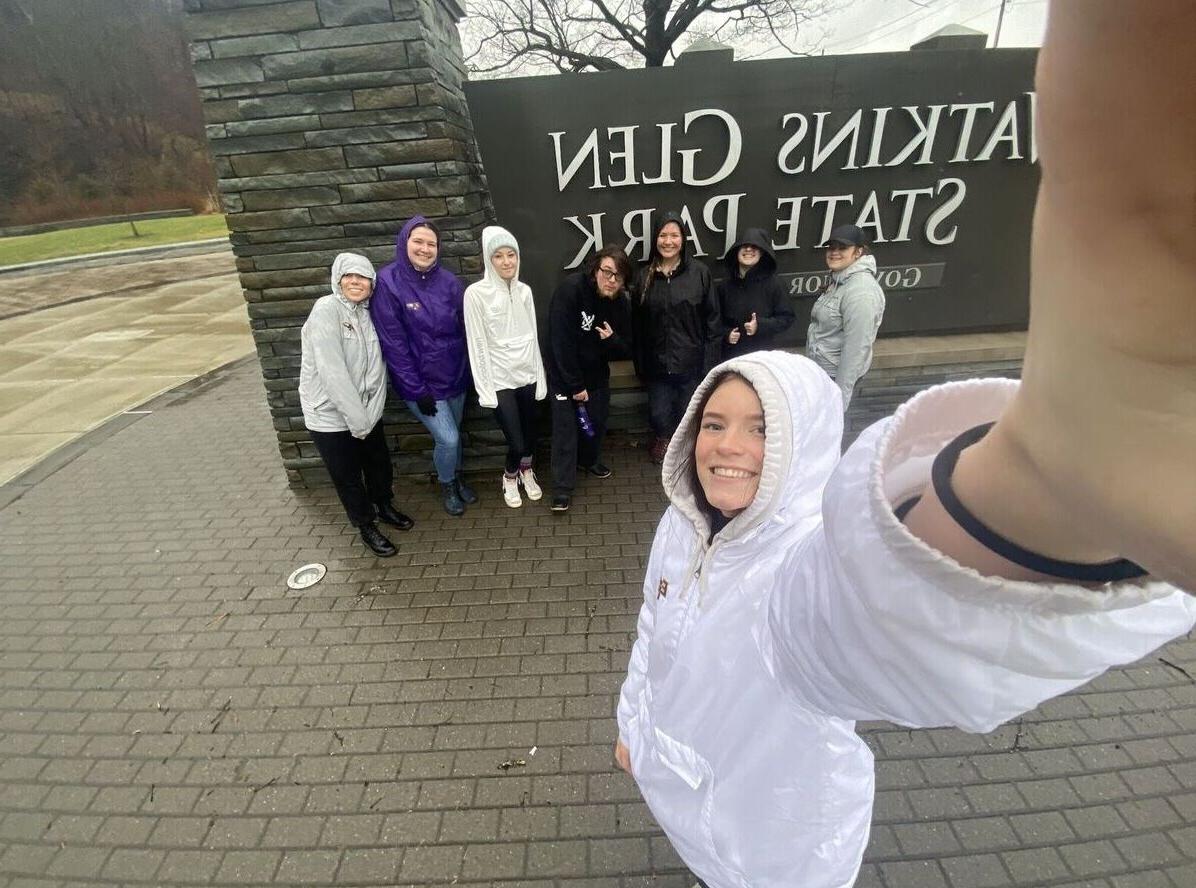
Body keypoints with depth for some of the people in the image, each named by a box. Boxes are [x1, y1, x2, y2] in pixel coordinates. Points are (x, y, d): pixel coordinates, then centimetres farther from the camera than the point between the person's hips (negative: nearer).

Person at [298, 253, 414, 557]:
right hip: (330, 415, -6)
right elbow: (332, 372, -23)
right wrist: (357, 419, -21)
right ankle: (366, 526, 33)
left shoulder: (367, 313, 1)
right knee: (348, 477, 11)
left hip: (365, 411, 6)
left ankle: (384, 506, 47)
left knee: (380, 464, 20)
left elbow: (376, 366, -2)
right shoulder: (326, 310, -18)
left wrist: (369, 414, -11)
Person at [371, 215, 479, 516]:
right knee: (448, 439, -3)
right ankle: (447, 486, 26)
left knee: (453, 434, 17)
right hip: (420, 381, -4)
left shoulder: (449, 282, -3)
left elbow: (464, 330, 4)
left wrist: (469, 369, -1)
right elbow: (392, 342, -15)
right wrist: (417, 388, -15)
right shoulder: (388, 282, -14)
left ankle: (457, 478, 43)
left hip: (455, 375, 4)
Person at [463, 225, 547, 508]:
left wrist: (540, 377, 6)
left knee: (530, 435, 14)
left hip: (527, 375, 4)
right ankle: (510, 477, 30)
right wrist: (485, 388, -12)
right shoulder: (476, 293, -12)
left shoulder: (524, 290, 3)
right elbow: (477, 344, -11)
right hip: (500, 379, -4)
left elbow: (533, 336, 7)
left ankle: (526, 470, 45)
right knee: (516, 442, -3)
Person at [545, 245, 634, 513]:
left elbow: (624, 350, -2)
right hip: (564, 373, -5)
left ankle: (589, 460, 43)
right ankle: (563, 487, 5)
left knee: (598, 421, 17)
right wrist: (575, 385, -22)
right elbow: (561, 341, -25)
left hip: (596, 372, 6)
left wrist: (612, 340, -26)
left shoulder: (620, 302, -9)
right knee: (565, 427, -6)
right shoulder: (571, 289, -25)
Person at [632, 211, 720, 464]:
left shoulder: (699, 272, -6)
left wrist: (710, 361, -8)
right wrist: (640, 363, 2)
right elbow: (637, 324, 3)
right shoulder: (645, 275, 1)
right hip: (657, 361, 2)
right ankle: (662, 437, 42)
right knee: (659, 413, 10)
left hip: (691, 360, -1)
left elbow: (712, 320, -4)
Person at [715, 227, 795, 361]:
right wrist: (726, 334, -7)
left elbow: (787, 318, -1)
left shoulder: (773, 284, -3)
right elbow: (715, 318, 12)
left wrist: (761, 325, -17)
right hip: (730, 356, 2)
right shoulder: (724, 286, 3)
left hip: (761, 355, -2)